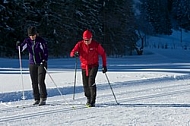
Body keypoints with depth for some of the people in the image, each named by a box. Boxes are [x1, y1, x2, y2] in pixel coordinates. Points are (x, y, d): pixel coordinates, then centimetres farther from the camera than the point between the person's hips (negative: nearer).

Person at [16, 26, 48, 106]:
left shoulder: (41, 41, -10)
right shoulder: (27, 41, 3)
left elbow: (45, 51, -8)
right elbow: (22, 49, -1)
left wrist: (44, 60, -20)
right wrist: (19, 45, -23)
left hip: (41, 63, -5)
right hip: (32, 64, 5)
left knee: (41, 81, -12)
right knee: (34, 83, 5)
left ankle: (43, 99, -8)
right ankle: (37, 99, 12)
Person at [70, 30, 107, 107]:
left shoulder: (96, 45, -10)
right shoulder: (80, 44, -5)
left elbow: (103, 54, 2)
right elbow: (72, 53, -12)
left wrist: (104, 65, -1)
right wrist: (75, 54, -37)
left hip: (93, 66, -3)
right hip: (84, 66, 3)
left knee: (91, 81, -21)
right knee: (85, 85, 7)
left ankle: (92, 101, -18)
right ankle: (88, 98, 33)